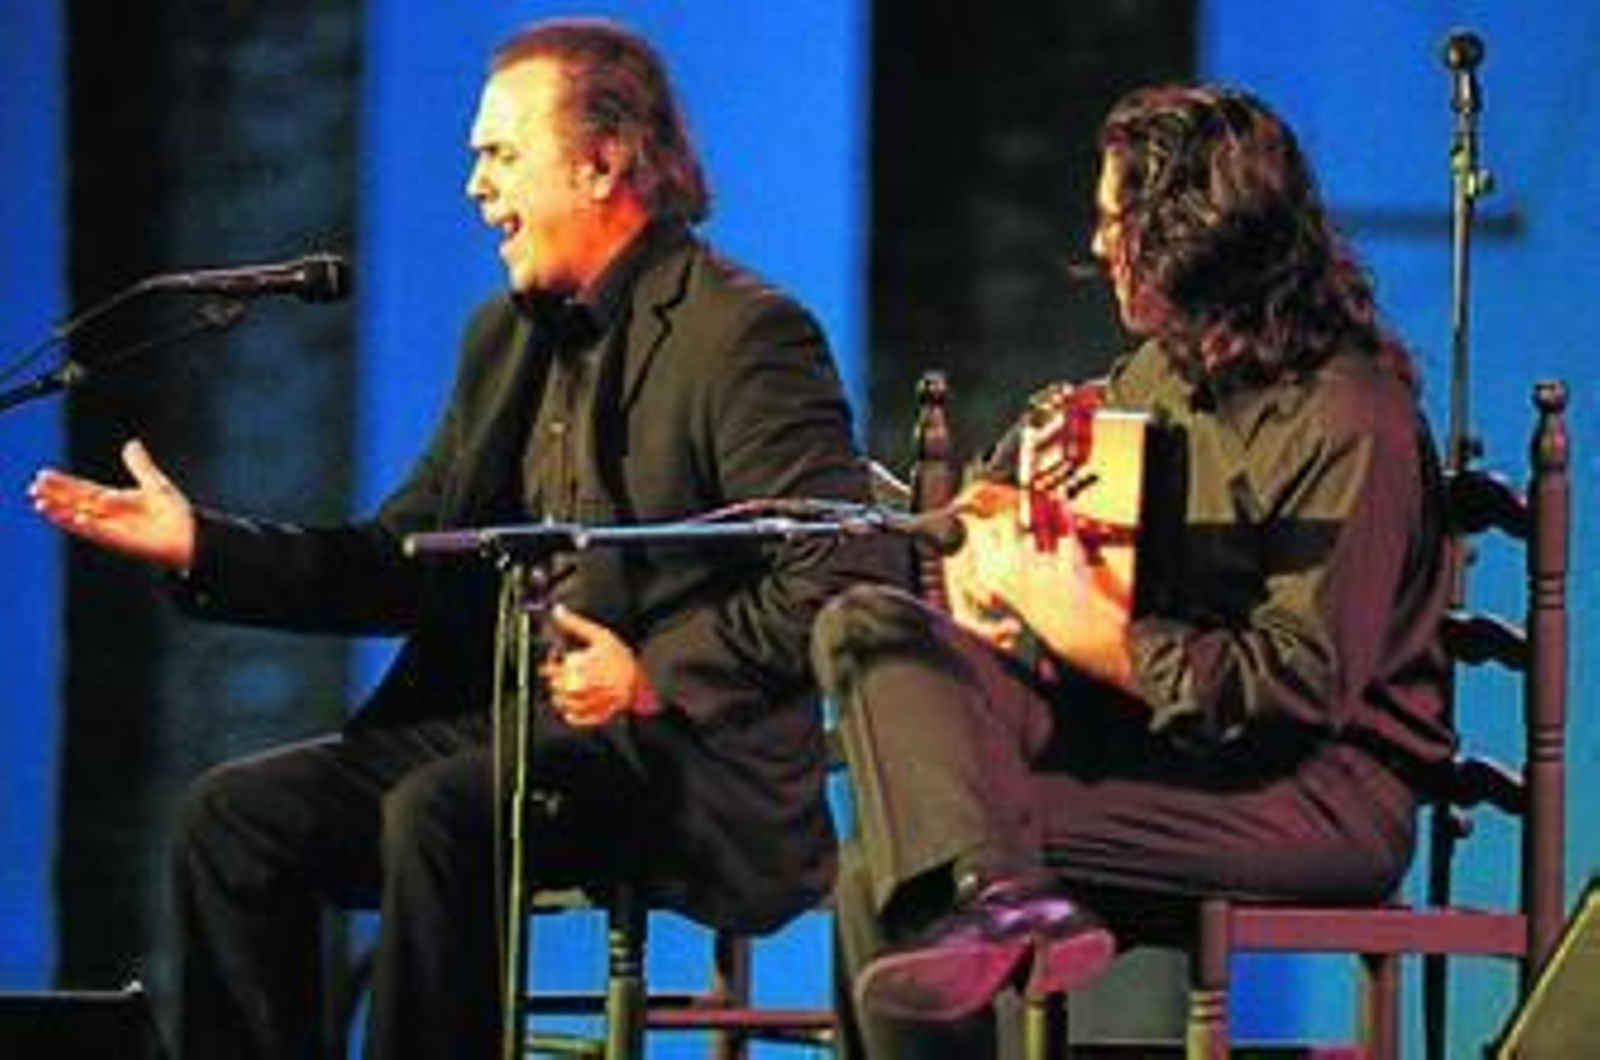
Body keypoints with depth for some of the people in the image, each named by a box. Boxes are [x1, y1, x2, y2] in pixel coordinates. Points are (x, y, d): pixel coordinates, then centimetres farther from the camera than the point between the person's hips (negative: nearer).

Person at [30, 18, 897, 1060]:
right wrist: (202, 546, 7)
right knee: (234, 816, -9)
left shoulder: (745, 336, -10)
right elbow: (408, 560, 18)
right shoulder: (509, 336, 17)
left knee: (438, 814, -34)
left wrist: (657, 679, -22)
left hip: (684, 756, -8)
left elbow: (848, 581, -16)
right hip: (496, 728, 8)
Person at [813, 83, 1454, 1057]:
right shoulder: (1168, 368, 13)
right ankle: (1000, 896, -38)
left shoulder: (1347, 423, -14)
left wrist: (1092, 636, -19)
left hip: (1323, 791, -9)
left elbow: (1299, 690, -21)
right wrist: (989, 518, 11)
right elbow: (1048, 442, 34)